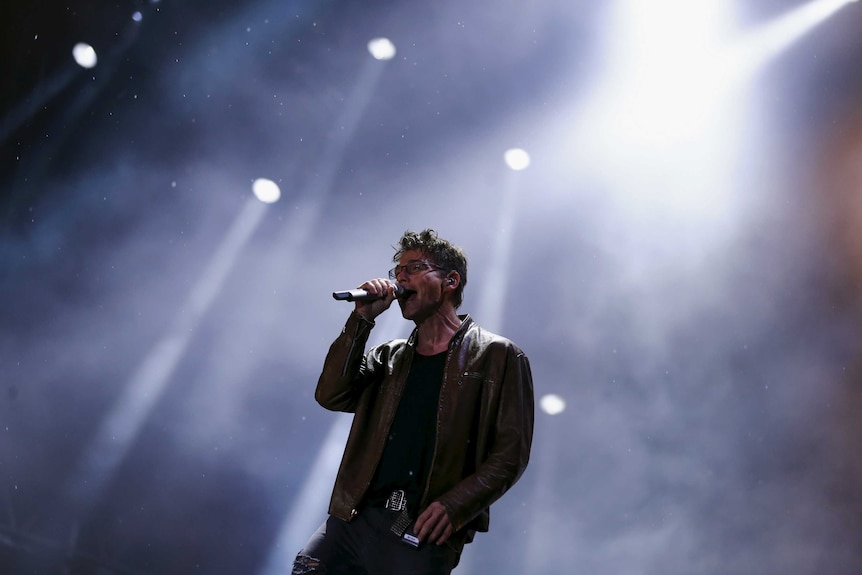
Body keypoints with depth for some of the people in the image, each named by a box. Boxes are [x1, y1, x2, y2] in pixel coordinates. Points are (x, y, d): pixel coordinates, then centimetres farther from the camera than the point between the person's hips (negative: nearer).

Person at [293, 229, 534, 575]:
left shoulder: (497, 356, 0)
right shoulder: (389, 356, 17)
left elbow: (510, 453, -6)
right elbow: (331, 396, 3)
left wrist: (453, 507, -18)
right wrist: (362, 319, -1)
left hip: (421, 534, -5)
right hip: (355, 517, 5)